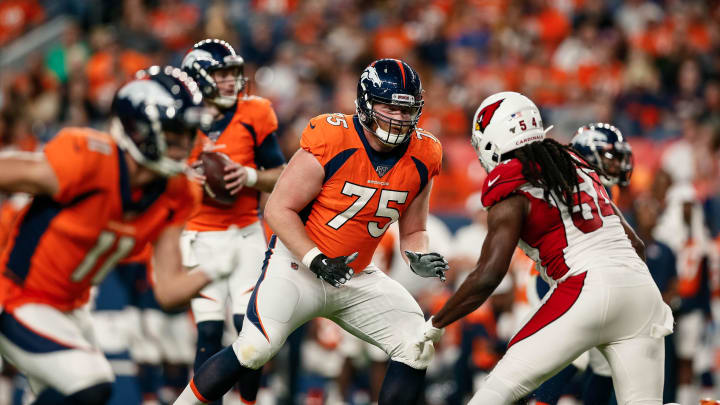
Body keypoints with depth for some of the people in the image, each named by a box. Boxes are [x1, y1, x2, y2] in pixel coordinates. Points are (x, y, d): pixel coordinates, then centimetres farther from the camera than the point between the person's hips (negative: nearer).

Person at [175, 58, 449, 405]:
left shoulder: (421, 160, -3)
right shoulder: (331, 142, -19)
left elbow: (412, 231, 11)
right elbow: (278, 209, -14)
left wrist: (418, 258, -12)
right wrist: (315, 261, -24)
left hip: (357, 278, 6)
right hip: (297, 264, -6)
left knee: (417, 349, -8)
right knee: (253, 350, -23)